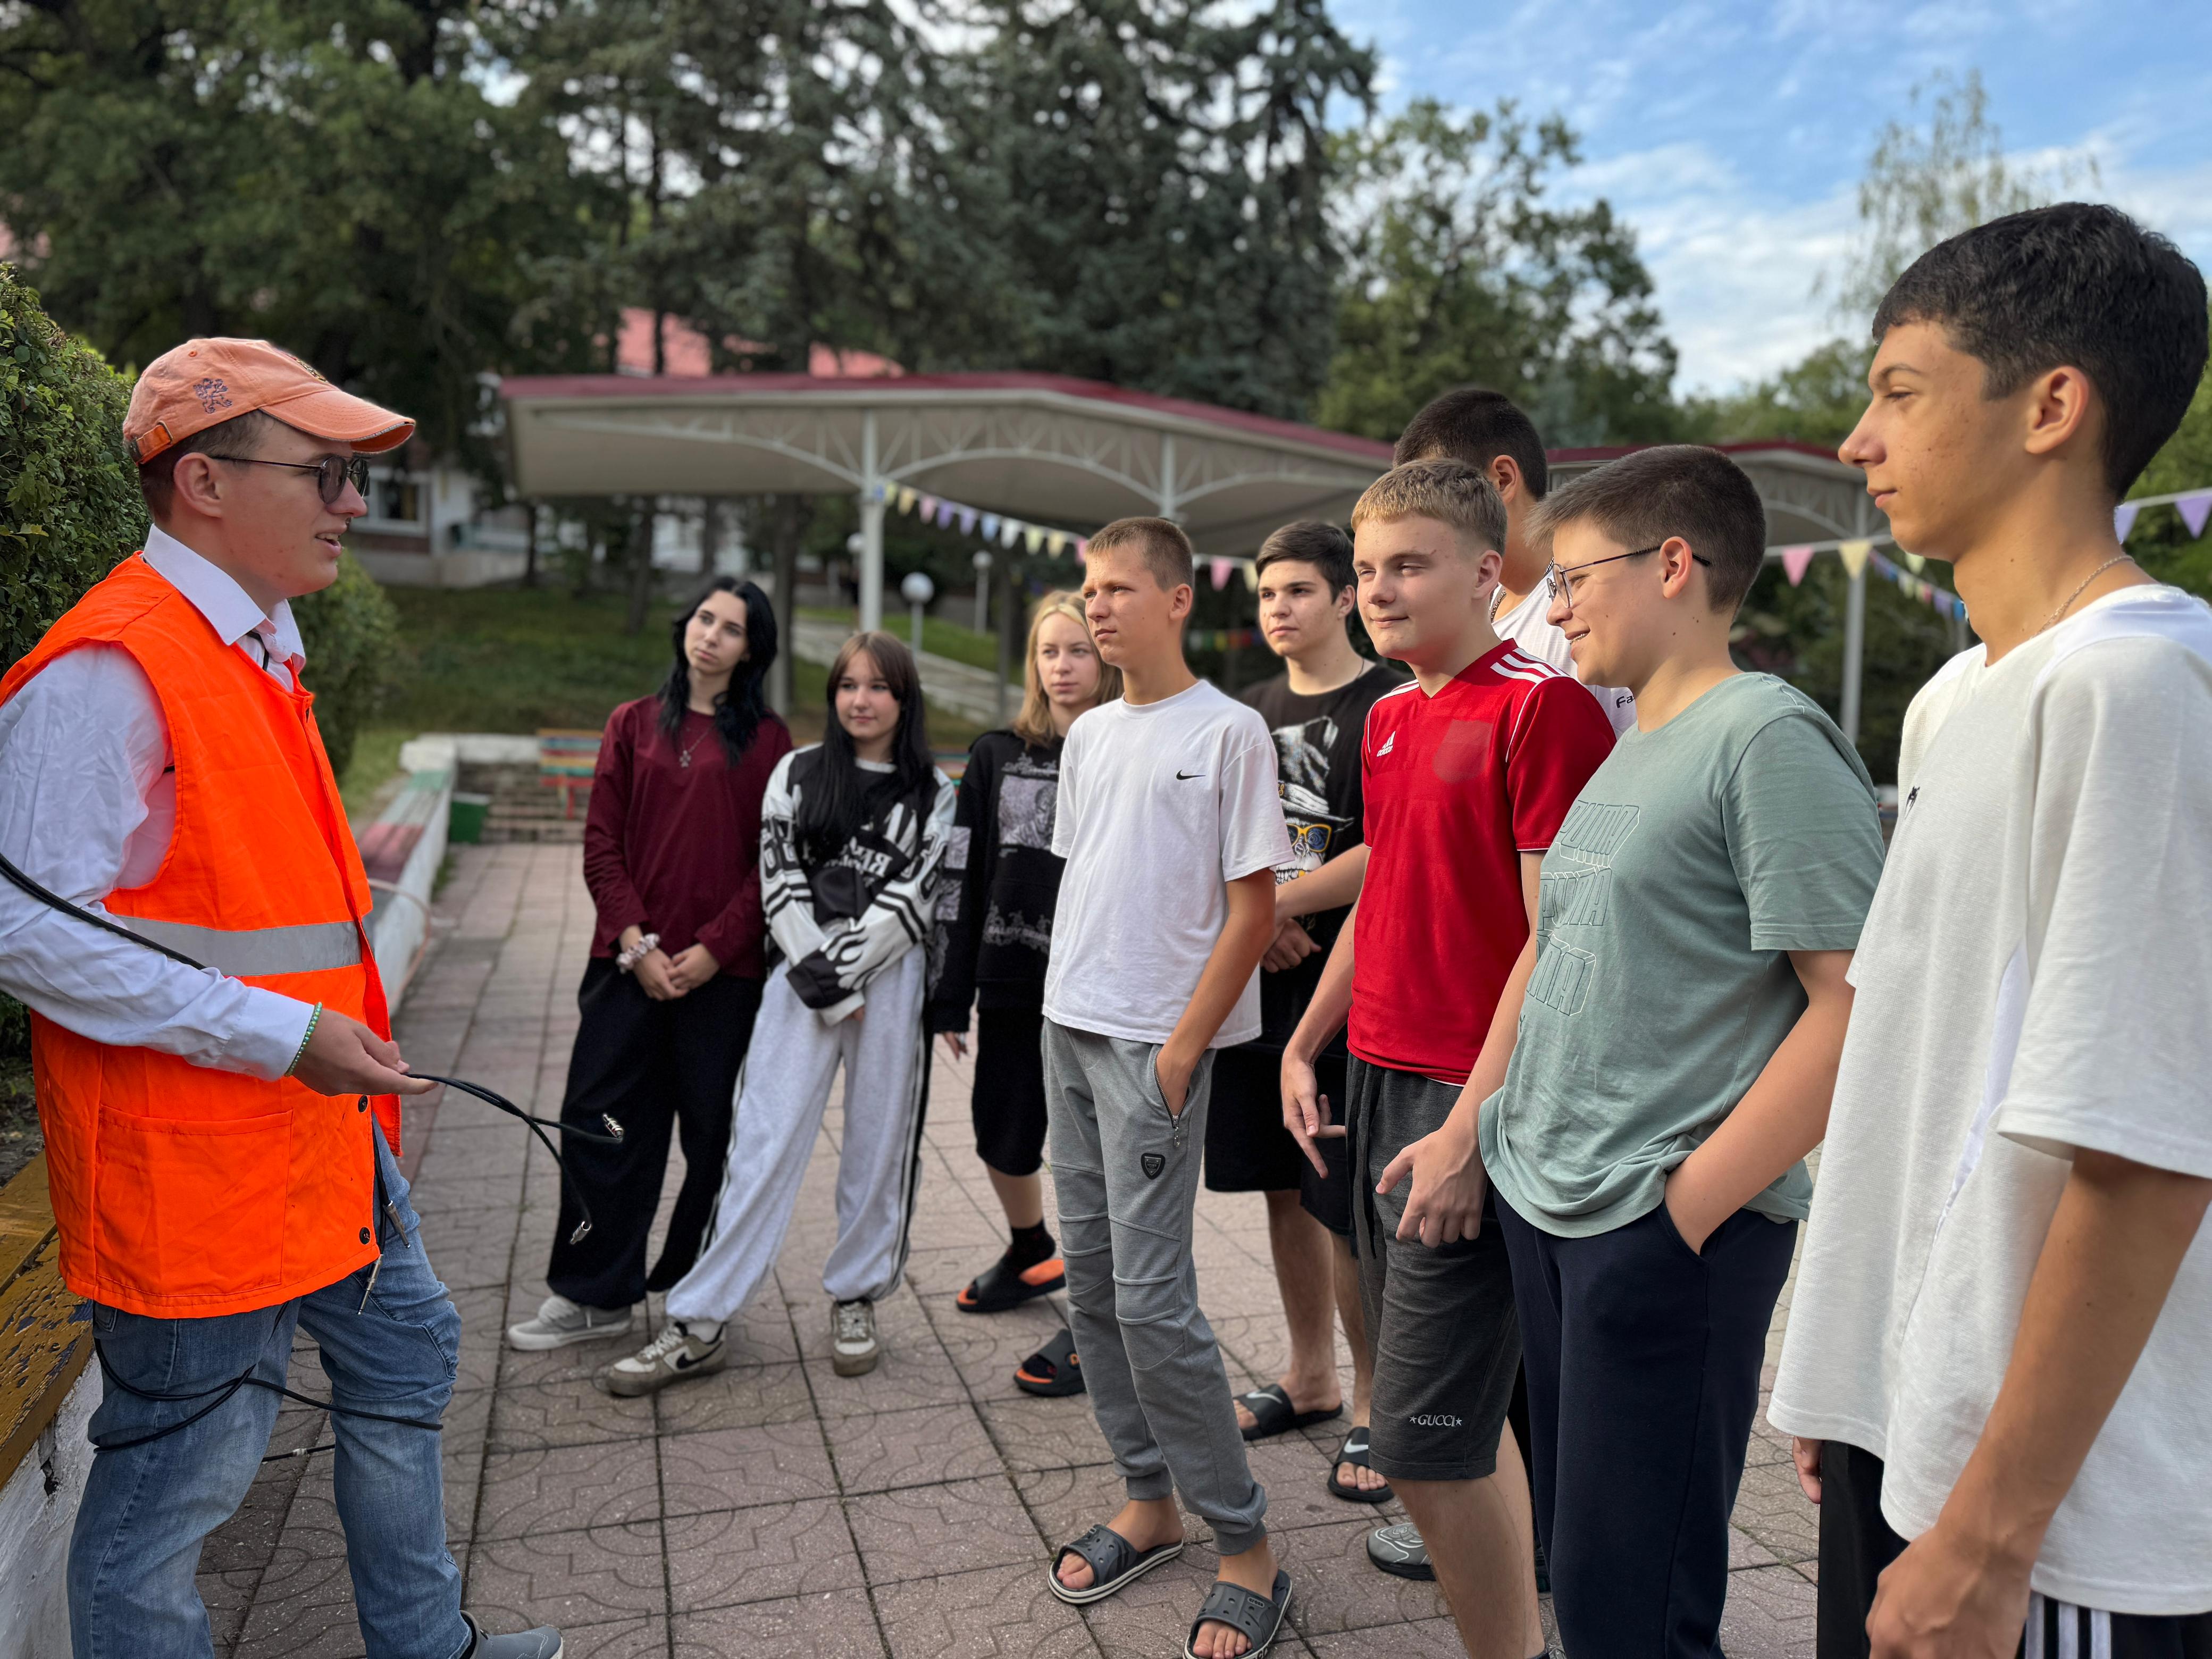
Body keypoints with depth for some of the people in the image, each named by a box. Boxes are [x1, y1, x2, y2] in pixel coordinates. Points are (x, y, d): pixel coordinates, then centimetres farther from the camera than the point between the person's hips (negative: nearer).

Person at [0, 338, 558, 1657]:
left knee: (406, 1361, 22)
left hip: (322, 1127, 10)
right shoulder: (108, 670, -19)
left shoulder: (259, 649, 11)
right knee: (177, 1477, 5)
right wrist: (284, 1035, -24)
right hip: (194, 1163, -10)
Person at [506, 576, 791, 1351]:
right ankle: (591, 1296, 18)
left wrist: (713, 947, -11)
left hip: (722, 968, -2)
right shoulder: (634, 724, 9)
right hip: (631, 960, 2)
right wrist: (636, 942, -7)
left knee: (711, 1128, 7)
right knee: (601, 1120, 4)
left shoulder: (767, 740, 2)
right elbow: (602, 844, 4)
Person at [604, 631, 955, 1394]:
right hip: (803, 977, 0)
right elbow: (780, 885, 2)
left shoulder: (933, 793, 4)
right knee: (763, 1143, -2)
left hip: (890, 979, 0)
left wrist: (840, 971, -10)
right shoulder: (797, 774, 8)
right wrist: (822, 984, -7)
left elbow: (911, 900, -4)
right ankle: (700, 1325, 5)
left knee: (878, 1144, 6)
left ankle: (856, 1300, 25)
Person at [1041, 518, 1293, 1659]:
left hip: (1158, 1043, -7)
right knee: (1090, 1285, 12)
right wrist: (1063, 1011, 12)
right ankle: (1148, 1503, 28)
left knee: (1151, 1300, -7)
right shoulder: (1088, 735, 13)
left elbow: (1253, 909, -10)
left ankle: (1246, 1549, 9)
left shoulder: (1227, 732, -8)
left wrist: (1183, 1042, -14)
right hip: (1069, 1028, 7)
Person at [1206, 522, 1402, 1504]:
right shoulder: (1255, 709, 14)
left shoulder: (1389, 706, -7)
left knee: (1347, 1204, -2)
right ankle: (1310, 1377, 30)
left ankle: (1374, 1405, 14)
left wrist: (1280, 903, -13)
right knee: (1284, 1186, 14)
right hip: (1259, 981, 7)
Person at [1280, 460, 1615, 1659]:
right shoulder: (1388, 717, 14)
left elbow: (1556, 937, -17)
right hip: (1379, 1078, 8)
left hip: (1468, 1105, -8)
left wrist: (1472, 1127, -19)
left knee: (1425, 1443, -5)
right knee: (1462, 1419, 17)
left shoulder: (1544, 706, -12)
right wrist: (1306, 1044, 18)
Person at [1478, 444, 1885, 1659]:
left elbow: (1856, 1004, -18)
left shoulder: (1767, 738, -13)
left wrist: (1688, 1207, -19)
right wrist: (1481, 1124, 14)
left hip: (1665, 1231, -8)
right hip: (1544, 1203, 8)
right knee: (1571, 1545, 20)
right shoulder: (1626, 750, 13)